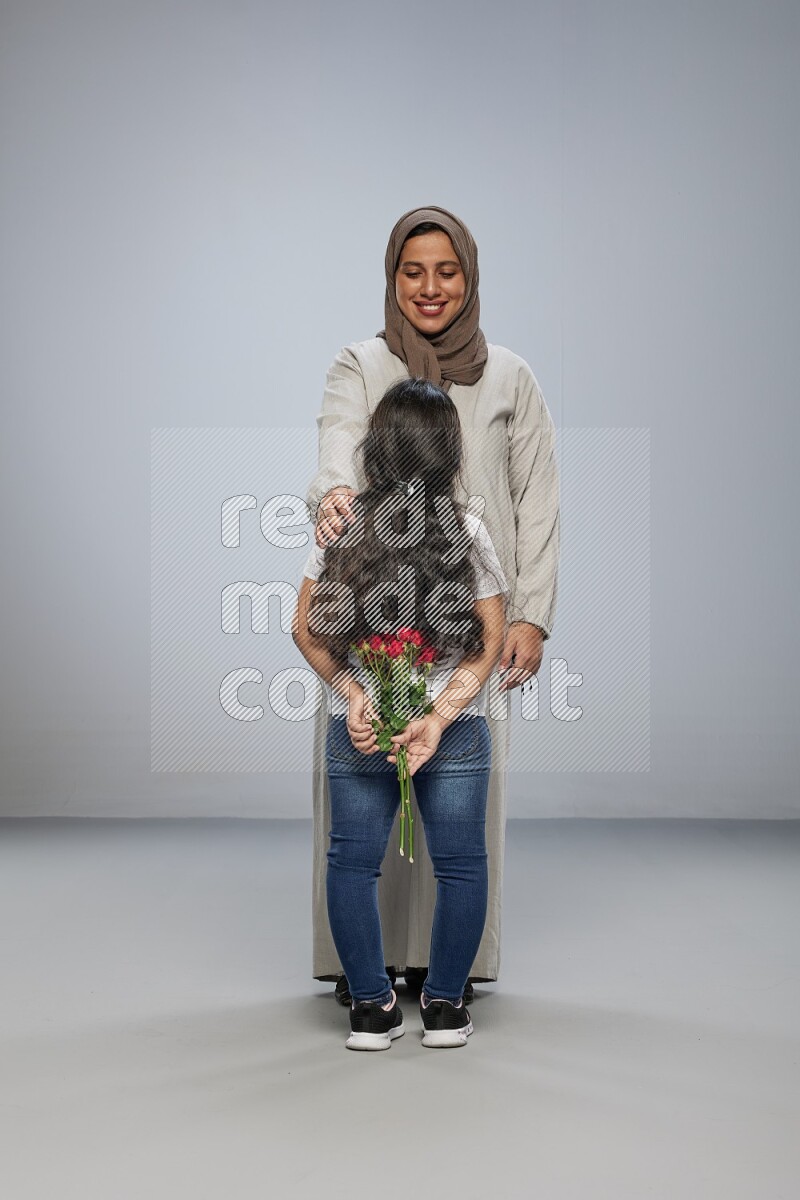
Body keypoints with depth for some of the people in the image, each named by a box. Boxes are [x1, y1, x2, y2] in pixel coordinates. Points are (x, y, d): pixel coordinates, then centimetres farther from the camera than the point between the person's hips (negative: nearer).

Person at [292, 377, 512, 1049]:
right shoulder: (468, 529, -8)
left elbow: (306, 629, -5)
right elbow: (493, 638, -9)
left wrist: (351, 691, -6)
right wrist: (440, 715, -11)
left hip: (356, 733, 1)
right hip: (457, 735, -1)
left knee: (352, 864, 14)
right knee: (460, 866, 13)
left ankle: (372, 1008, 18)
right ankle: (445, 1008, 20)